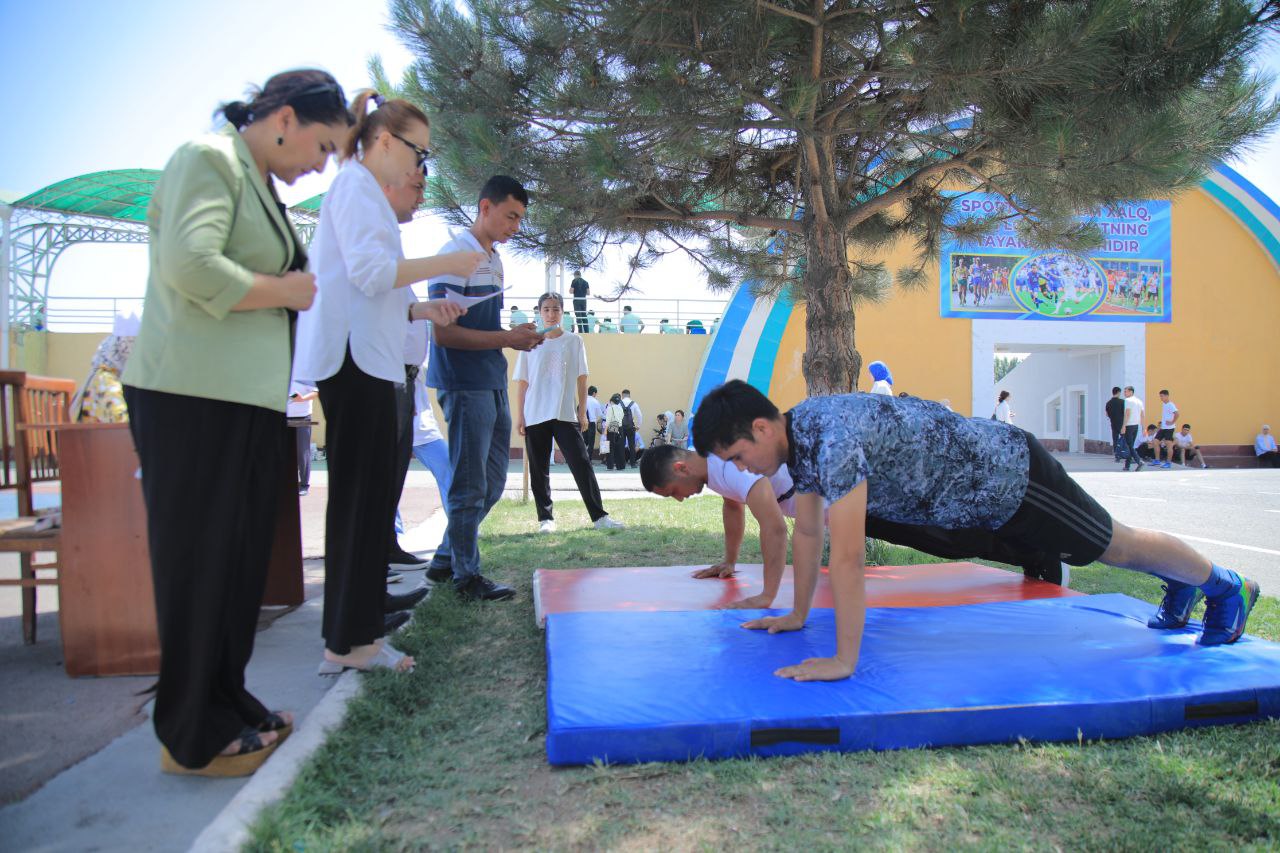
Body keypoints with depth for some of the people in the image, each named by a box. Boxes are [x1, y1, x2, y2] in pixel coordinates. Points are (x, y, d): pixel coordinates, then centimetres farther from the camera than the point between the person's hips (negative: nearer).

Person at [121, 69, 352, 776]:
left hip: (246, 399, 9)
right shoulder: (208, 159, -7)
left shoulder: (259, 183, 21)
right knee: (198, 563, -1)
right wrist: (284, 290, -11)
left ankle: (227, 707, 26)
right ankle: (193, 738, 12)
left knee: (241, 560, 13)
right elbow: (189, 264, -21)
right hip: (194, 397, -9)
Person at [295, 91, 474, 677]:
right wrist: (446, 264, -10)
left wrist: (422, 310, 16)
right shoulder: (355, 184, -4)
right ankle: (348, 642, -5)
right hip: (353, 359, -10)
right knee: (361, 495, -10)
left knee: (370, 495, 9)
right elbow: (369, 271, -17)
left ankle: (356, 632, 16)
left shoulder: (365, 191, 27)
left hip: (366, 360, 10)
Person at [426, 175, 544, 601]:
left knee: (492, 482, 14)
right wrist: (507, 338, -17)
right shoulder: (456, 255, -12)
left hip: (493, 385, 9)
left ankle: (446, 560, 27)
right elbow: (444, 332, -18)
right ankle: (466, 576, 11)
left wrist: (517, 337, 4)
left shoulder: (494, 259, 16)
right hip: (465, 386, -9)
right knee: (470, 486, -1)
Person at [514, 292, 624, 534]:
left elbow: (581, 378, 8)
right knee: (539, 470, 3)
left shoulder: (574, 341, 6)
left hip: (565, 415, -1)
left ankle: (599, 516, -7)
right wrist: (519, 415, 1)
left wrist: (582, 412, 3)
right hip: (535, 416, 1)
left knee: (581, 464, -8)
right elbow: (522, 382, 6)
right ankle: (545, 518, 11)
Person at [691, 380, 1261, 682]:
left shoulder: (833, 437, -37)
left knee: (1113, 545, 15)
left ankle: (1224, 586, 41)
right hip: (983, 491, 8)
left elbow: (847, 558, -40)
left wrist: (844, 660, -36)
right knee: (1106, 545, 29)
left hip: (1009, 475, -8)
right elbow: (807, 532, 3)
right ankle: (1180, 585, 54)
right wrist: (798, 615, 7)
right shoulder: (797, 435, -8)